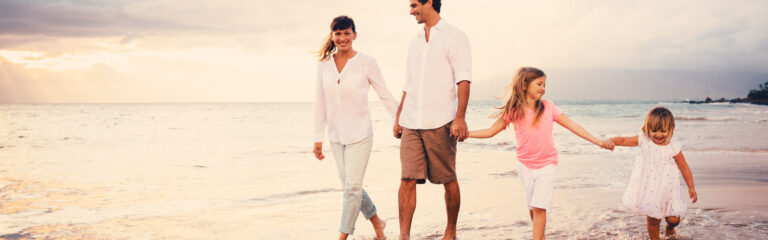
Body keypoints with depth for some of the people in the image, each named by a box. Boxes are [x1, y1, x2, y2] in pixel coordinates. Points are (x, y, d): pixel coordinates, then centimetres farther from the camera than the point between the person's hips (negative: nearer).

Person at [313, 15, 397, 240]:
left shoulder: (366, 63, -7)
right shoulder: (324, 65, 4)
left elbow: (386, 96, -1)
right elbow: (320, 104, 8)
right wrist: (318, 138, 8)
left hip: (360, 134, -5)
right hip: (336, 136, 5)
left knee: (352, 187, -7)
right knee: (350, 186, 12)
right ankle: (376, 222, 33)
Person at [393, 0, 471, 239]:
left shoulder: (454, 36, -1)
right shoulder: (415, 41, 19)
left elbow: (463, 80, -9)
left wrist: (460, 117, -18)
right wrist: (398, 117, 18)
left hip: (440, 122, -5)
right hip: (411, 122, 5)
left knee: (448, 180, 5)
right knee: (408, 179, -4)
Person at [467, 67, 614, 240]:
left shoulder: (548, 106, -3)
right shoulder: (513, 110, -3)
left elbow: (572, 125, -1)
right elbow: (491, 131, 0)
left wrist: (598, 142, -5)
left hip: (547, 165, -1)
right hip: (525, 165, 2)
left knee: (539, 207, -13)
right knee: (532, 207, 10)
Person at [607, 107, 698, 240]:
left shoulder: (673, 147, -11)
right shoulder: (644, 140, -8)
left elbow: (684, 167, -2)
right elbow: (624, 140, -9)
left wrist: (691, 187, 3)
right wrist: (609, 141, -30)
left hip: (667, 189, -1)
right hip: (648, 188, 1)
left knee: (674, 219, 2)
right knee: (652, 219, 6)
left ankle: (669, 228, 38)